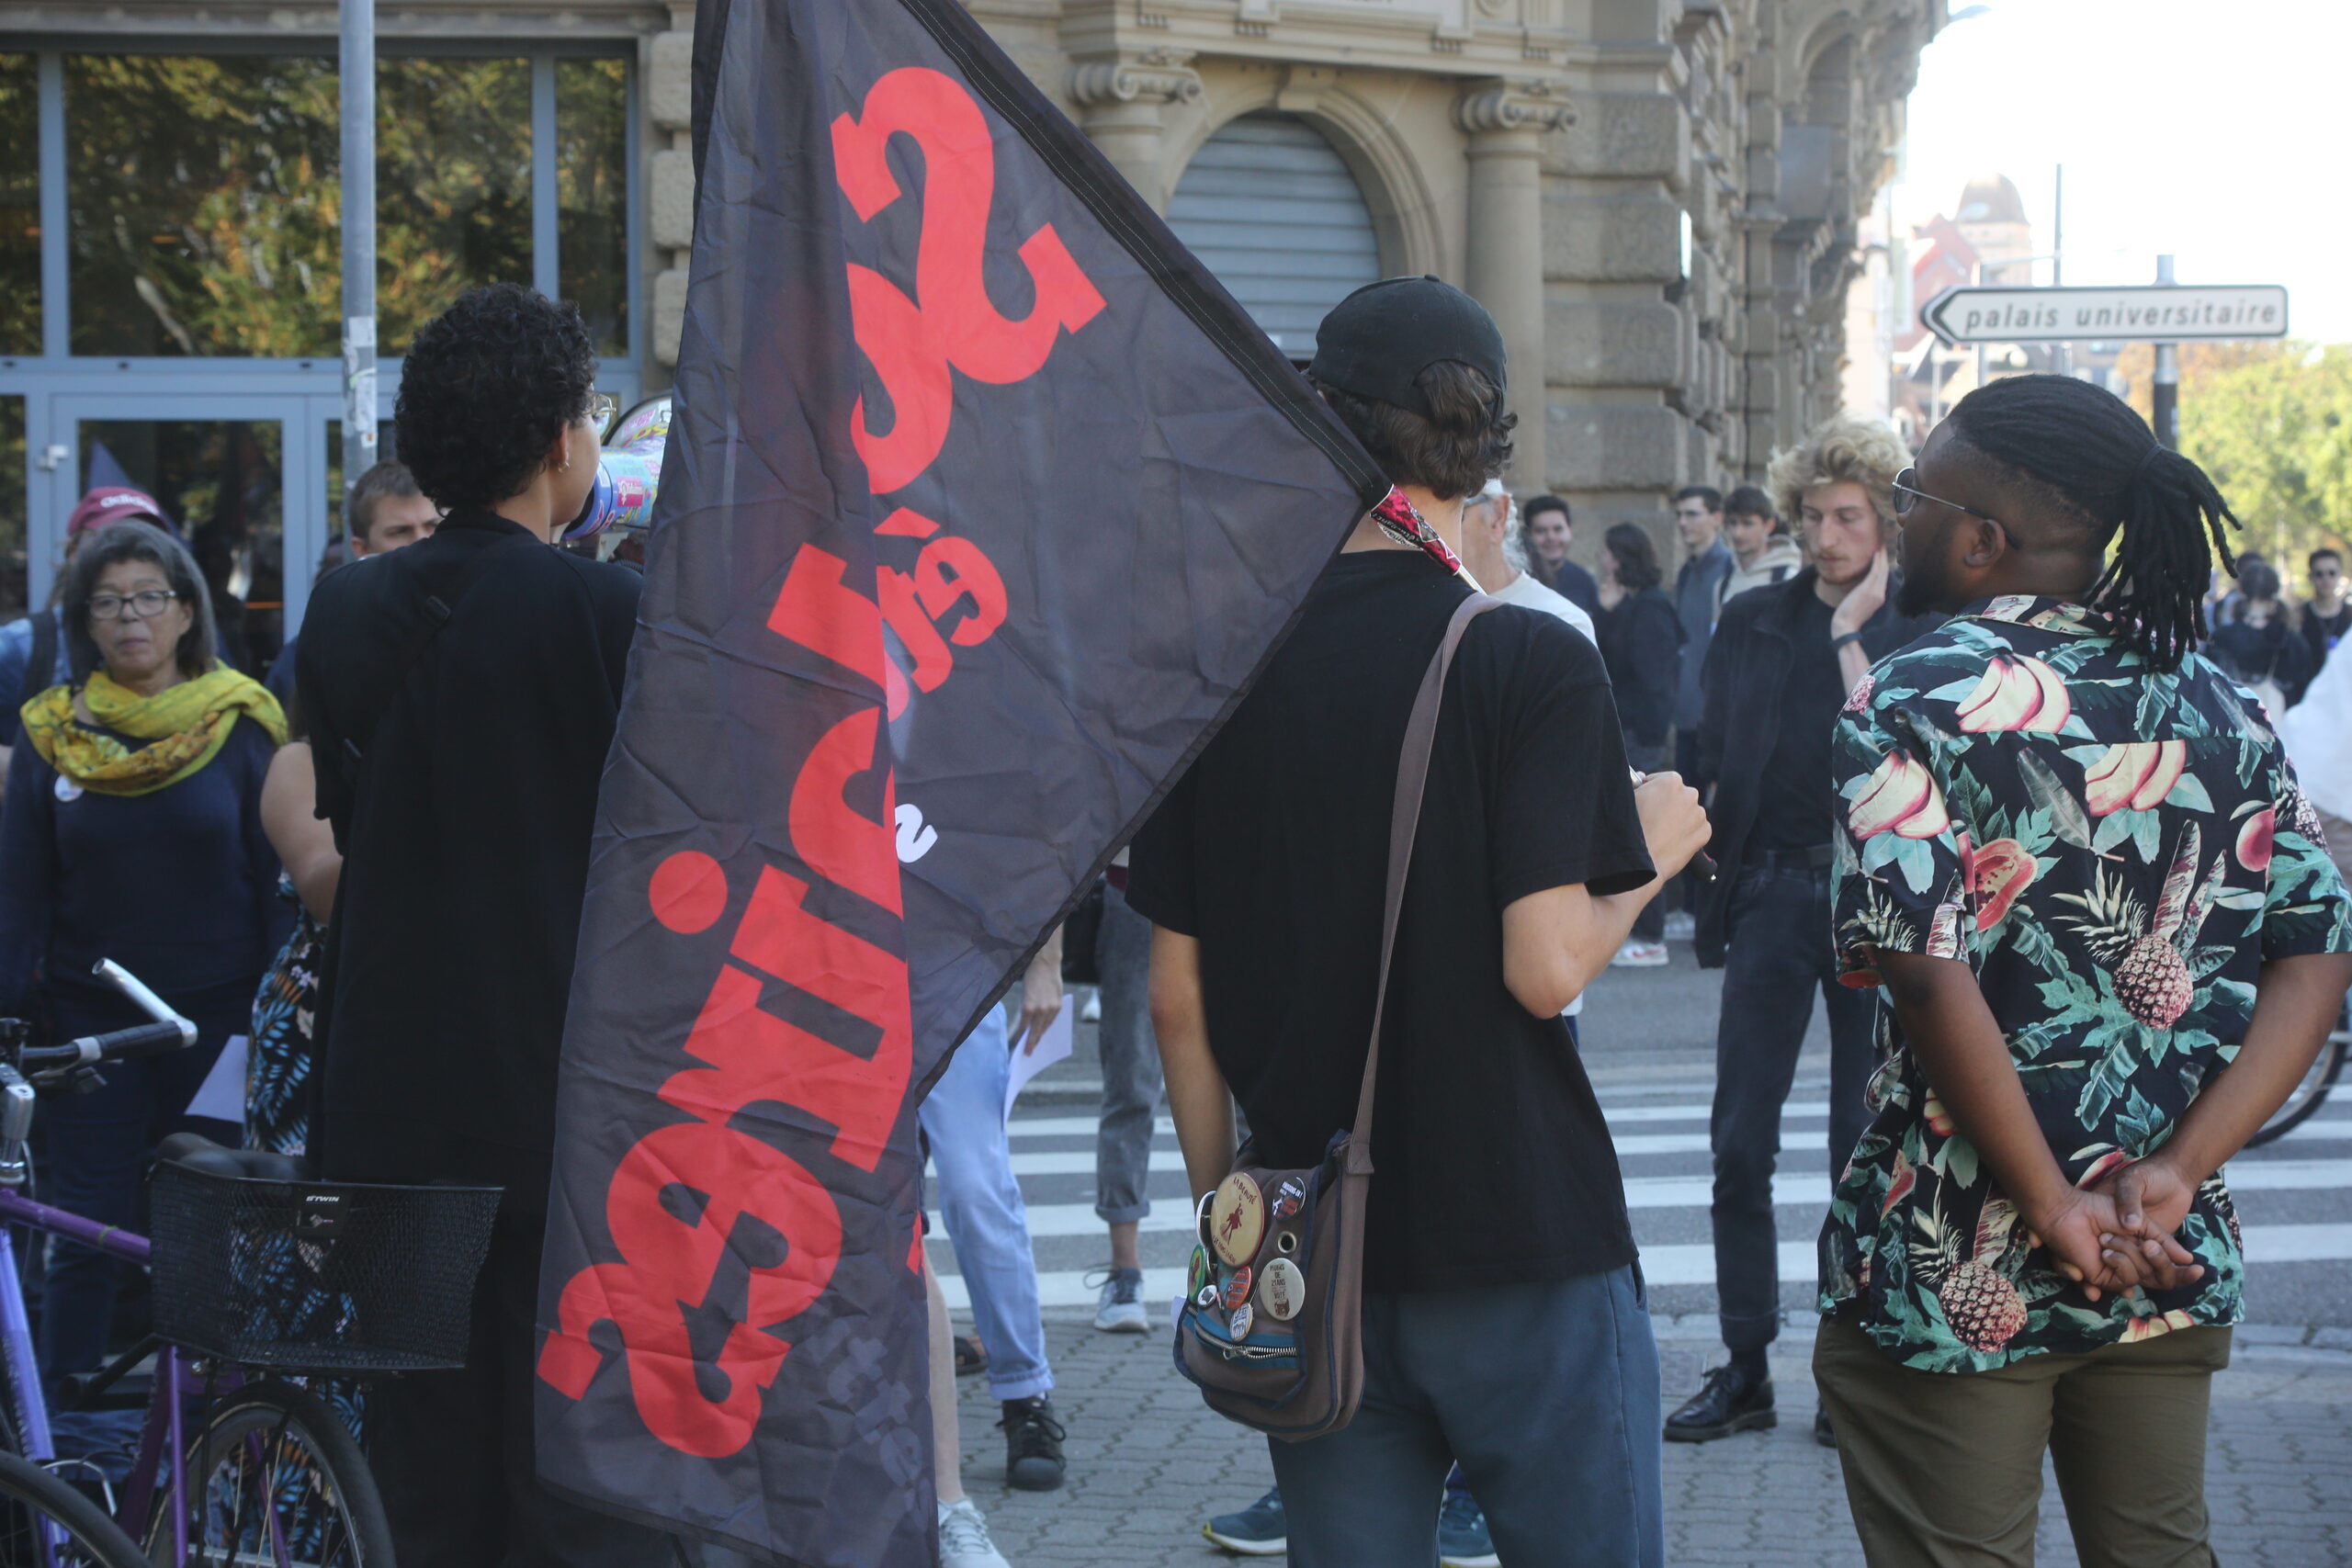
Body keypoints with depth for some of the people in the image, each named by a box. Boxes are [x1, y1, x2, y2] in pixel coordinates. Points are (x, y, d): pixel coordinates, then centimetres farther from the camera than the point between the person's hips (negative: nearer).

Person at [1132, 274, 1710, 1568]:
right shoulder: (1534, 661, -10)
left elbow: (1177, 998, 3)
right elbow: (1545, 968, -17)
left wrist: (1222, 1208, 15)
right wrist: (1651, 857, 2)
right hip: (1516, 1238, -4)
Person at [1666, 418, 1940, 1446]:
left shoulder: (1918, 634, 0)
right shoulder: (1752, 624, 10)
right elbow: (1718, 760, 10)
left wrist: (1852, 634, -15)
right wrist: (1717, 890, -1)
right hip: (1771, 893, 3)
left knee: (1866, 1143, 2)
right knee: (1740, 1143, 1)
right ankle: (1745, 1368, 10)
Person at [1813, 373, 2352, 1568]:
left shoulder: (1910, 707, -12)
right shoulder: (2212, 708, 5)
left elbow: (1929, 975, -23)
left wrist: (2051, 1208, -16)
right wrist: (2176, 1171, -6)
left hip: (1954, 1281, -5)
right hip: (2170, 1278, 5)